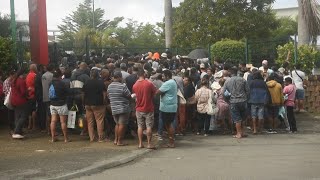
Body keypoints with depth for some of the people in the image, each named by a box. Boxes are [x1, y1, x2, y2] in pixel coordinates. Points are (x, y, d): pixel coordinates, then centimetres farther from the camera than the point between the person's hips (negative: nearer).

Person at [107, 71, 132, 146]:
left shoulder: (109, 86, 4)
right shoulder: (122, 86, -16)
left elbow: (108, 96, 13)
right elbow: (129, 96, -11)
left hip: (114, 109, 7)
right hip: (123, 109, -7)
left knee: (117, 124, 19)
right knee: (122, 125, -1)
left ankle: (116, 139, 19)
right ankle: (119, 141, 1)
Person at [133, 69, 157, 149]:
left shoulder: (135, 85, -3)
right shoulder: (149, 84, -14)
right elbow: (155, 93, -3)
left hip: (139, 109, 3)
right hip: (149, 109, -3)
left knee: (140, 126, 10)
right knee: (149, 126, 2)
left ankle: (140, 143, 13)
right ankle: (149, 144, 3)